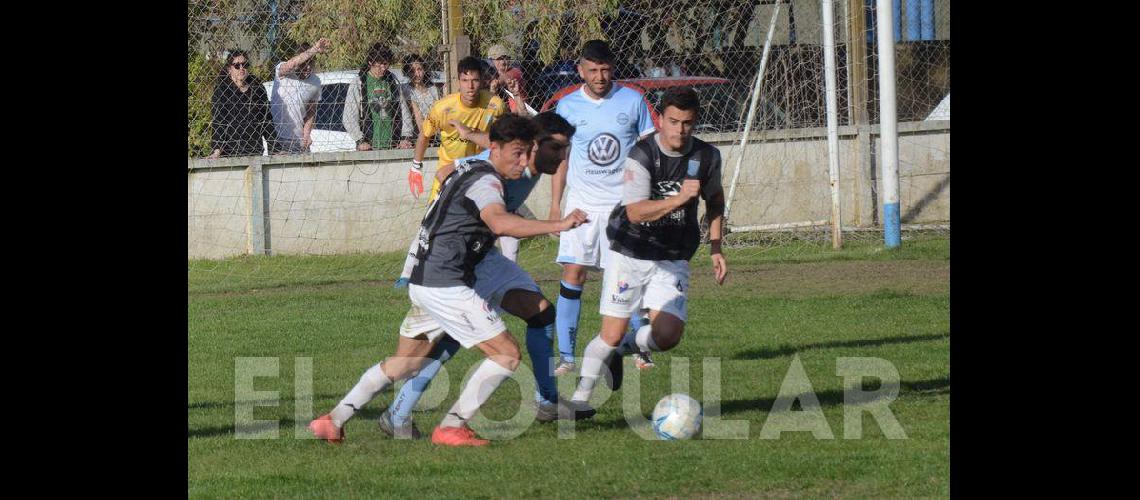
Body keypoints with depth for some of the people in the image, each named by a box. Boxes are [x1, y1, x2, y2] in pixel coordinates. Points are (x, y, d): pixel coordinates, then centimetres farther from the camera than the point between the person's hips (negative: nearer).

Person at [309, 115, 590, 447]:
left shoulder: (472, 172, 17)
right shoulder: (486, 181, -14)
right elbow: (500, 222, -35)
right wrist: (558, 225, -39)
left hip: (421, 281, 10)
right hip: (445, 284, -10)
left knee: (403, 364, 22)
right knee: (507, 353, -8)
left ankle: (333, 421, 22)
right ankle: (451, 428, -9)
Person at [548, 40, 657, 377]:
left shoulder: (633, 101, 1)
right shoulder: (567, 106, 3)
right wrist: (555, 205, 8)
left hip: (624, 203, -1)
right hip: (581, 203, 1)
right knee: (572, 276, -7)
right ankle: (566, 357, -4)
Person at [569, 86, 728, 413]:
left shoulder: (707, 156, -3)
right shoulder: (642, 155, -18)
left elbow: (715, 199, 17)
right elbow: (635, 212, -27)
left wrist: (716, 249, 12)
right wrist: (679, 198, -38)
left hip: (673, 260, 3)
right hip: (629, 254, -3)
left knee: (667, 336, -14)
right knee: (611, 334, -6)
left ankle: (621, 349, 18)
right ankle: (581, 396, 16)